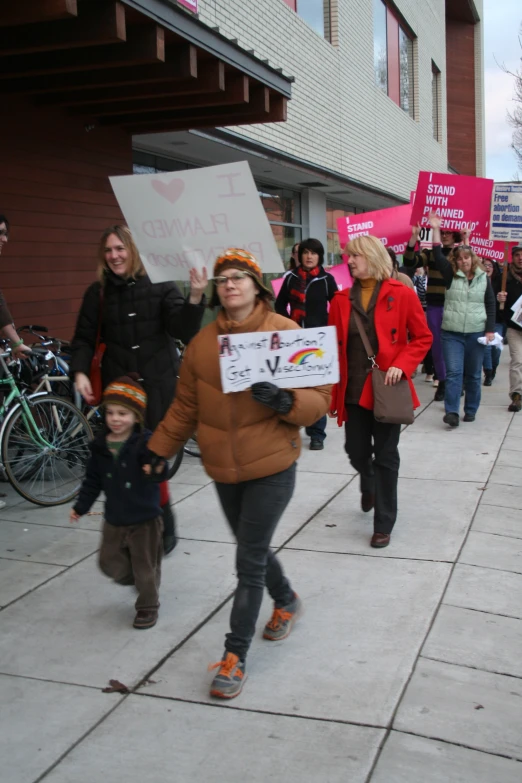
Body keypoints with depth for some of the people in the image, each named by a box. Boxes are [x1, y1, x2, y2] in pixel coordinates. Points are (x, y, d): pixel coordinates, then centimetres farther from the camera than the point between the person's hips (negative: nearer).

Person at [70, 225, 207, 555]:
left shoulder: (161, 285, -1)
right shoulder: (98, 293, 5)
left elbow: (185, 331, -9)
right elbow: (84, 339, 8)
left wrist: (195, 298, -25)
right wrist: (80, 372, -9)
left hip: (159, 385, -2)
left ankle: (164, 527, 18)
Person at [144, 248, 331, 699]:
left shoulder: (287, 333, -9)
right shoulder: (203, 342, 2)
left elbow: (320, 399, -9)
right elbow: (185, 408, 11)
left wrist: (284, 401, -27)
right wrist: (158, 450, 10)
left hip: (272, 468, -5)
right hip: (225, 470, 5)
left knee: (249, 562, -2)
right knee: (253, 550, 20)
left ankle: (235, 656, 13)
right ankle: (287, 602, 50)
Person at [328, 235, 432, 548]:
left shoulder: (402, 294, -7)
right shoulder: (342, 299, 3)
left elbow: (422, 337, -3)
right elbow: (335, 345, 7)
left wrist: (401, 365, -17)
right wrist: (333, 387, 2)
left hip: (386, 390, -3)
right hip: (353, 390, 4)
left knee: (385, 456, 3)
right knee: (356, 451, 11)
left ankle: (384, 524, 16)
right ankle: (370, 485, 47)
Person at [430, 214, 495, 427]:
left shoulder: (483, 278, 5)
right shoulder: (451, 275, 4)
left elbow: (491, 304, 6)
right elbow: (437, 256, -6)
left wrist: (490, 329, -2)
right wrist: (436, 230, -12)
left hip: (476, 333, 1)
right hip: (452, 332, -1)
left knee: (473, 375, 8)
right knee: (453, 372, -8)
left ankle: (471, 410, 20)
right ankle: (452, 412, -12)